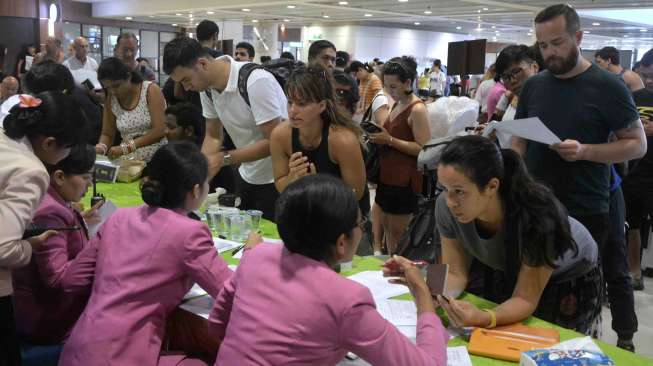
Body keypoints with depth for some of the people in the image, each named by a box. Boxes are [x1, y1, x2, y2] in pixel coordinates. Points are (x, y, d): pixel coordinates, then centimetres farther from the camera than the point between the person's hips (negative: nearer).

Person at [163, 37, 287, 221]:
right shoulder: (207, 86, -3)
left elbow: (273, 141, -24)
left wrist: (224, 158, -24)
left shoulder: (256, 81, -25)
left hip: (275, 179, -6)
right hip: (247, 176, 7)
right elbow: (213, 136, 6)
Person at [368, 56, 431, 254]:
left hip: (404, 180, -9)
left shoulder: (417, 109, -16)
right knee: (386, 226, 16)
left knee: (397, 232, 2)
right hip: (387, 175, 9)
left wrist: (389, 140, -23)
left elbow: (423, 149, -21)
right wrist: (380, 136, 5)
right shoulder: (397, 105, 11)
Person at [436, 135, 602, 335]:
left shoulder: (539, 217, -41)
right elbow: (456, 273, -20)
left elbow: (525, 299, -33)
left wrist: (483, 319, -53)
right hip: (509, 272, 4)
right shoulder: (446, 206, -30)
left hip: (570, 277, -3)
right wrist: (438, 293, -44)